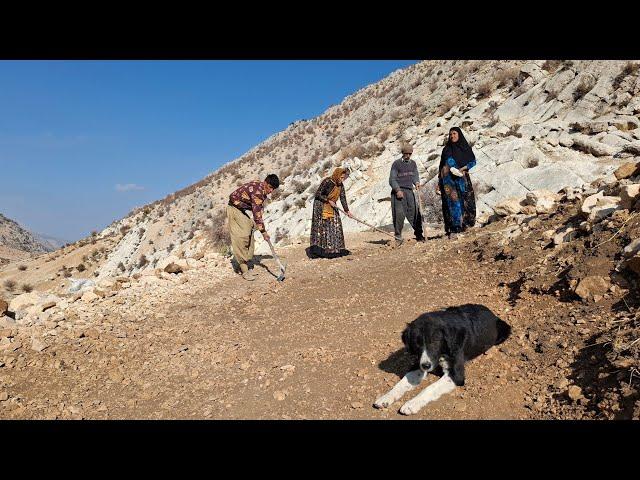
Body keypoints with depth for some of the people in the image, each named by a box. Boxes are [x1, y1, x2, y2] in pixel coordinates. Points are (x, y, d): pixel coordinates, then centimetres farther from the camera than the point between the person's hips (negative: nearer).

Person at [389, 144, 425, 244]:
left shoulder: (413, 163, 17)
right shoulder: (396, 164, 0)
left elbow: (415, 175, 15)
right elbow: (392, 179, -5)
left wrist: (417, 182, -9)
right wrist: (398, 190, -18)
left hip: (409, 191, 5)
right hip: (398, 191, -5)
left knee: (415, 212, 1)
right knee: (399, 214, -11)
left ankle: (419, 235, 13)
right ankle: (398, 237, -1)